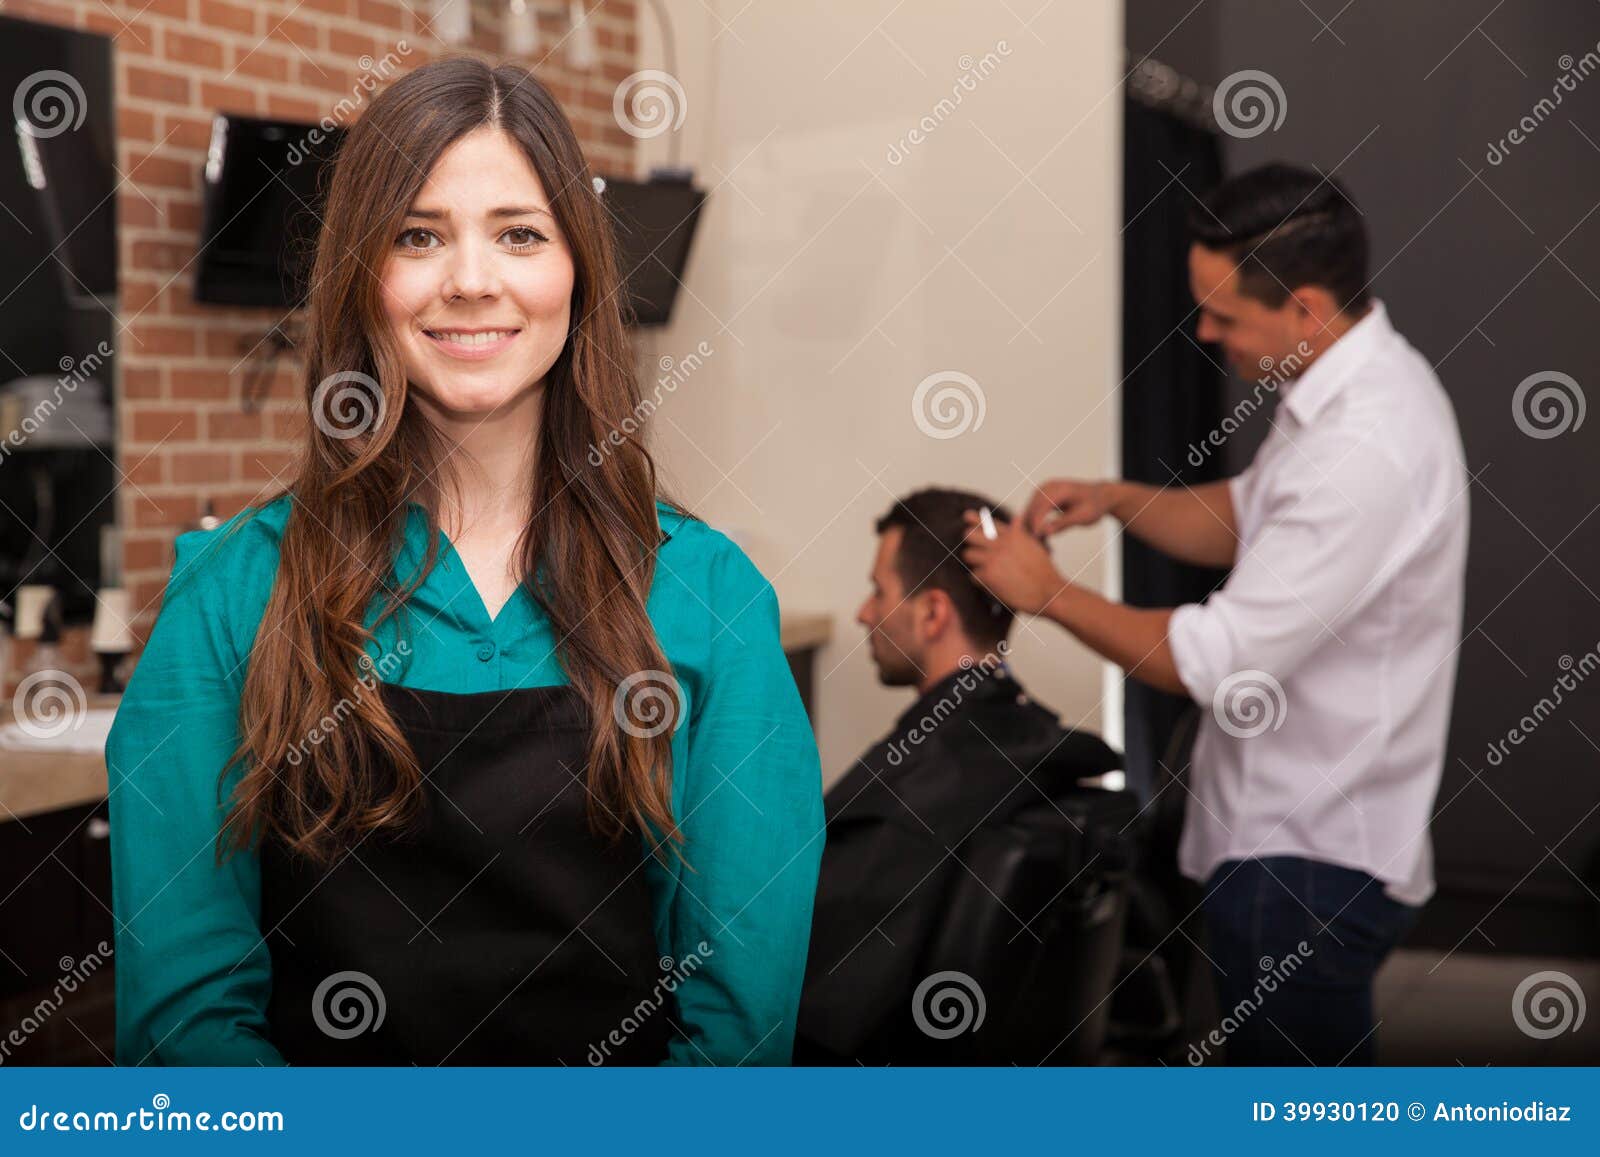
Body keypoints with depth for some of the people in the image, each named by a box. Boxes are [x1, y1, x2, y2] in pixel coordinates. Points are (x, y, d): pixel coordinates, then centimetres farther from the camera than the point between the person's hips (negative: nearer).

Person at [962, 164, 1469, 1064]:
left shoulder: (1365, 453, -29)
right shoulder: (1349, 385, 3)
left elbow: (1219, 664, -26)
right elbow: (1247, 520, 19)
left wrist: (1049, 594, -15)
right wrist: (1121, 500, 2)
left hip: (1308, 864, -10)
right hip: (1301, 832, 10)